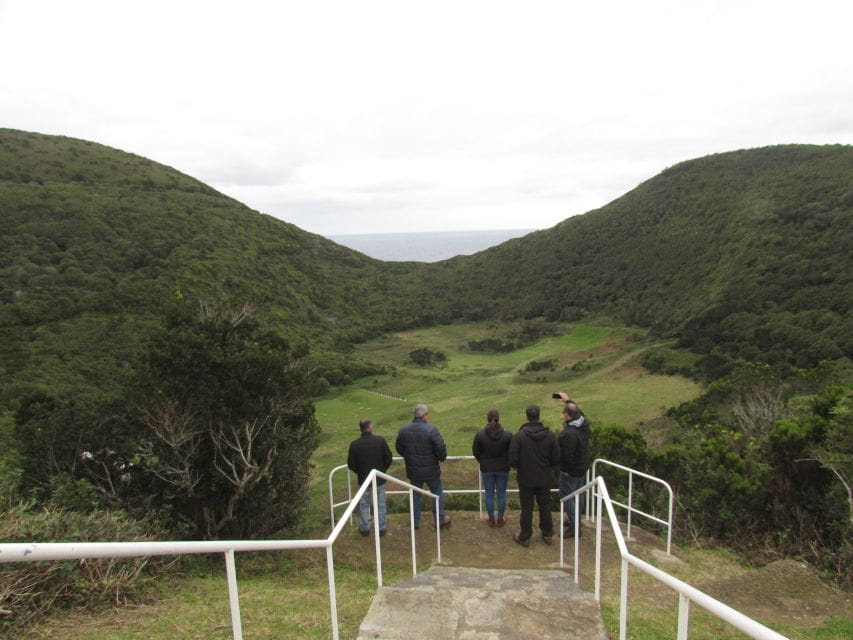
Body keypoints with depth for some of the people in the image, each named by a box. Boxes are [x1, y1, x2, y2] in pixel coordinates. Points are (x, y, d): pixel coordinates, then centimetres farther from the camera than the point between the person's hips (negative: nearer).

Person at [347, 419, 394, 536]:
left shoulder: (354, 444, -14)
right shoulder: (380, 440, -15)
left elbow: (351, 465, -7)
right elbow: (389, 458, -9)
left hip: (363, 480, 0)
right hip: (379, 479, 0)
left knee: (364, 505, 18)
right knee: (380, 505, 15)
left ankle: (364, 528, 29)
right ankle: (381, 528, 25)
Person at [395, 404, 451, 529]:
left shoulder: (404, 430, -5)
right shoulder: (431, 430, -21)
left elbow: (398, 448, 6)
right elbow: (441, 448, -21)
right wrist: (442, 458, 0)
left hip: (413, 470, 4)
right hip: (431, 470, -4)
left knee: (415, 495, 18)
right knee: (437, 492, 16)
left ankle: (415, 522, 26)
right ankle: (440, 519, 25)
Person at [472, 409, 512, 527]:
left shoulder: (480, 434, -13)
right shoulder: (507, 435, -14)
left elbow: (476, 452, -4)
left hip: (487, 469, 0)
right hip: (503, 469, 0)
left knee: (489, 494, 14)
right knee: (501, 494, 14)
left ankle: (491, 520, 24)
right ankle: (500, 519, 24)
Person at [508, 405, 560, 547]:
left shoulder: (519, 436, -20)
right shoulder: (550, 436, -9)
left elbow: (513, 460, -17)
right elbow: (556, 459, -3)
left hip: (526, 479, -3)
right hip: (544, 479, 3)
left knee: (526, 508, 10)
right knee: (545, 507, 19)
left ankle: (525, 537, 22)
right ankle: (547, 534, 32)